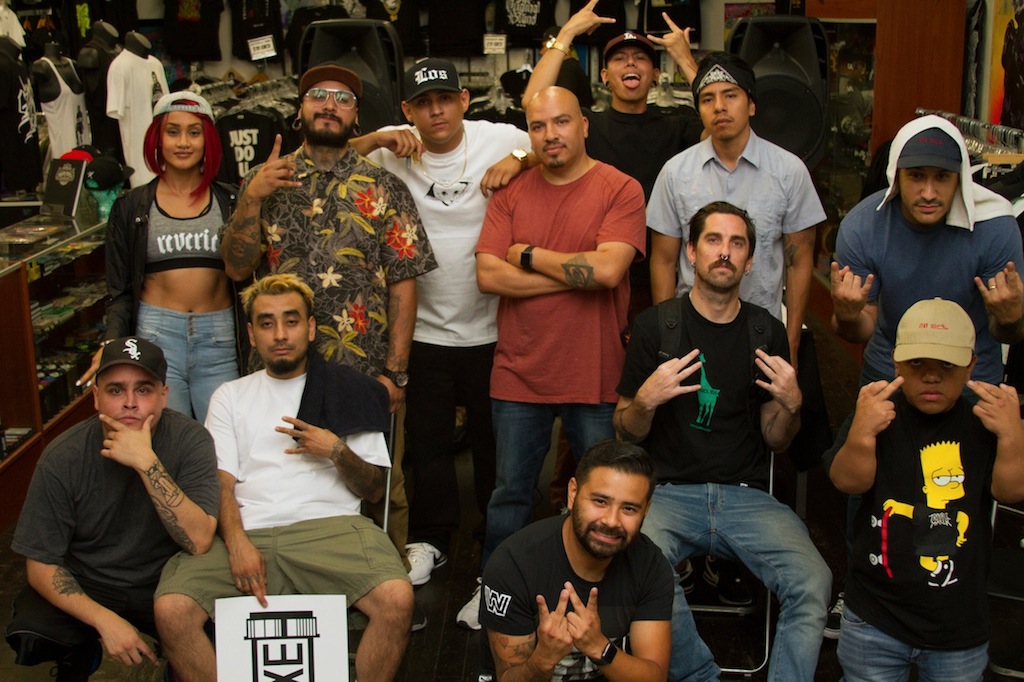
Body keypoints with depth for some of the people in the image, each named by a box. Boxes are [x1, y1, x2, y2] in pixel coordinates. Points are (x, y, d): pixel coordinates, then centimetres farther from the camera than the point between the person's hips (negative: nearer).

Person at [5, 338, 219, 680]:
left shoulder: (190, 440, -16)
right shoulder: (63, 458, -14)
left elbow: (199, 542, -27)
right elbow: (40, 564, -10)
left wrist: (146, 462, -35)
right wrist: (105, 621, -24)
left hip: (163, 581, 0)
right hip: (86, 584, 1)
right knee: (28, 635, -28)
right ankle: (81, 652, 10)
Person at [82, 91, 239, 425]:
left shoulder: (231, 203, 7)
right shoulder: (131, 208, 7)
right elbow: (119, 291, 6)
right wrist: (112, 346, -8)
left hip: (219, 338, 1)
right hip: (155, 336, 0)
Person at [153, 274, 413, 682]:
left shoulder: (347, 391, 18)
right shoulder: (231, 396, 22)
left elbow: (375, 490, 15)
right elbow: (220, 482, 10)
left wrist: (337, 452, -5)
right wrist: (236, 542, -10)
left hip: (330, 526, -1)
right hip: (248, 533, 1)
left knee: (397, 598, -31)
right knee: (171, 610, -25)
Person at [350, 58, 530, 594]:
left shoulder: (502, 140, -5)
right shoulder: (392, 149, -2)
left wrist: (518, 162, -18)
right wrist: (373, 141, -18)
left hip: (491, 328, -1)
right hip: (423, 327, 1)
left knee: (494, 441, 12)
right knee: (427, 442, 14)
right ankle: (431, 539, 33)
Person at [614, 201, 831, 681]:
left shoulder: (766, 332, 9)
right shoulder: (655, 326, 3)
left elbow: (775, 441, 14)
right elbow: (625, 434, 7)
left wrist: (791, 404, -7)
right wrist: (646, 400, -14)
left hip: (747, 496, 2)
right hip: (671, 492, -1)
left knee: (812, 582, -26)